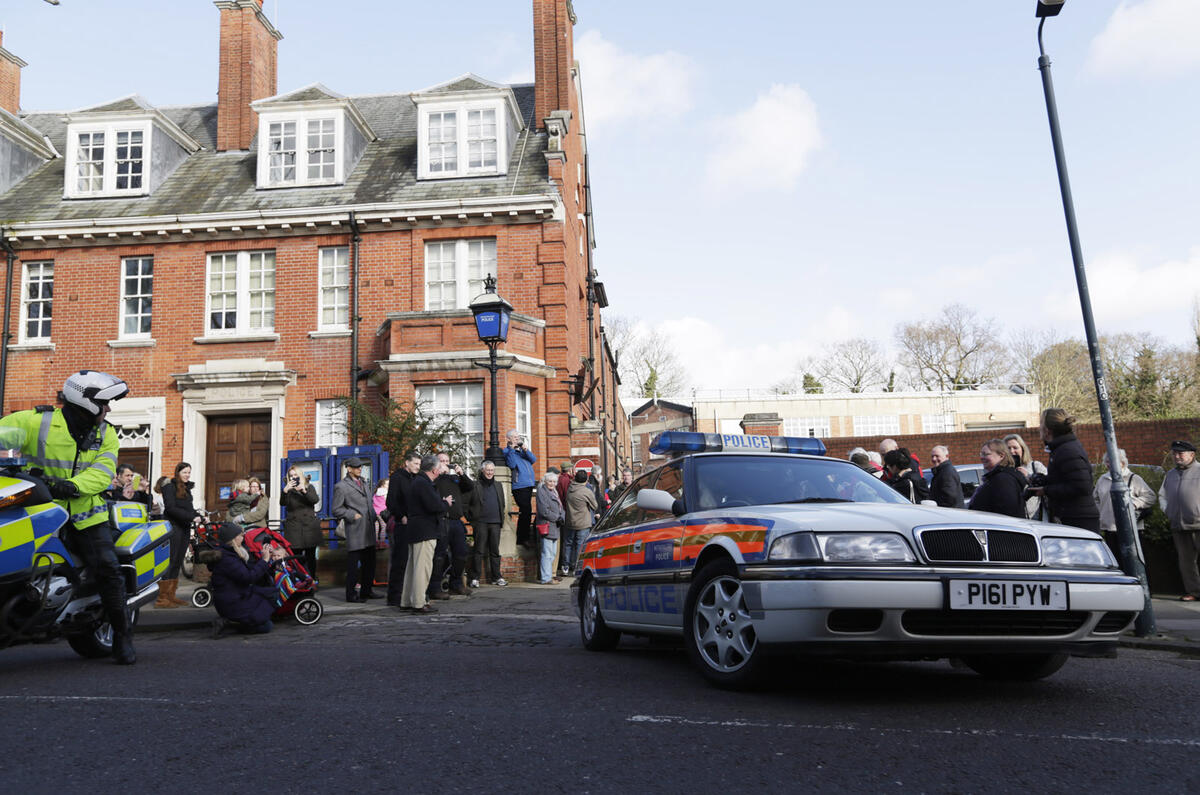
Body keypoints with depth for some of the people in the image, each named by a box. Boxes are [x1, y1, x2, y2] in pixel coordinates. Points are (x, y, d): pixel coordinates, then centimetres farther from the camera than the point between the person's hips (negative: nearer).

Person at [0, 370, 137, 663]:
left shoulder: (105, 434, 7)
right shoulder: (38, 421, -3)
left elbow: (102, 473, -5)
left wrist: (72, 486, -24)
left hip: (86, 511, 1)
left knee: (107, 568, -9)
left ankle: (122, 634, 2)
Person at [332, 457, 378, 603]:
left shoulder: (362, 483, 18)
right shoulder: (341, 486, -7)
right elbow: (335, 510, -8)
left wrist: (374, 517, 14)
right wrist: (353, 515, -14)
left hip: (368, 530, 8)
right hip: (355, 531, -8)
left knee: (369, 562, 12)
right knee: (353, 564, -3)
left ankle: (366, 590, 23)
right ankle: (350, 594, 5)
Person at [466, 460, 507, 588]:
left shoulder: (498, 485, 17)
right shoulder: (476, 485, 2)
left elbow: (502, 504, 20)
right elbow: (469, 504, 0)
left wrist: (501, 518, 9)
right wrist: (473, 517, -8)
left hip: (495, 522, 4)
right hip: (480, 523, -4)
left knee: (495, 551, 8)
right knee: (479, 551, -3)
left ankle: (496, 577, 13)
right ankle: (475, 578, 2)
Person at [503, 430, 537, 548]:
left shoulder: (522, 449, 18)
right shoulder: (507, 451, -2)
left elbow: (534, 460, 7)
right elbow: (511, 464, -18)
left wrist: (526, 450, -8)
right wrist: (512, 448, -19)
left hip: (529, 484, 8)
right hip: (519, 486, -8)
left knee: (525, 511, 14)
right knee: (526, 511, -10)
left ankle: (521, 537, 25)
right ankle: (524, 538, -3)